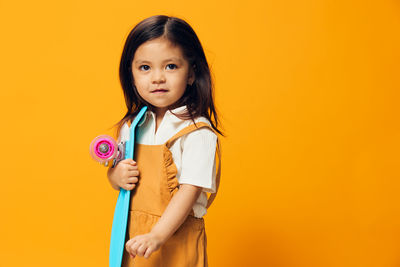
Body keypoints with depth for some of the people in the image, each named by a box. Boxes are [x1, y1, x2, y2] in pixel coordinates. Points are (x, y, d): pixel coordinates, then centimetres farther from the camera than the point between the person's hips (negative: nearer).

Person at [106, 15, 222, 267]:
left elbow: (190, 190, -21)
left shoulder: (198, 132, -15)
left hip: (175, 236, -5)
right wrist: (116, 176, -8)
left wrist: (157, 235, -28)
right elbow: (116, 173, 14)